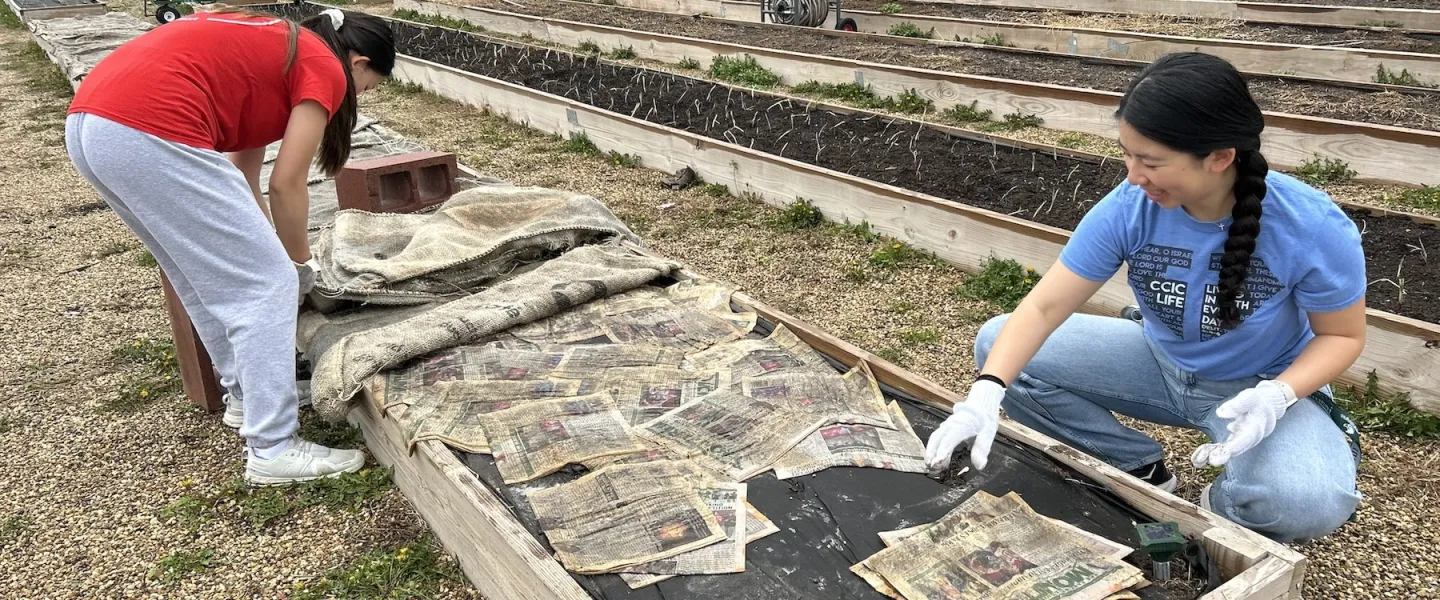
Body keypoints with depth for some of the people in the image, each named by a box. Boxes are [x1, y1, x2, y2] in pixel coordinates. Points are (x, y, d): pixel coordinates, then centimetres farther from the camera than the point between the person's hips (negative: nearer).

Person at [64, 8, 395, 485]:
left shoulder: (272, 51, 29)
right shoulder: (324, 70, 4)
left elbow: (242, 182, 30)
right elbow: (286, 185, 2)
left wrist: (269, 249, 36)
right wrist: (300, 262, 17)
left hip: (90, 123, 10)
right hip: (150, 132, -10)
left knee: (206, 278, 25)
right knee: (265, 285, 0)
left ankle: (244, 395, 40)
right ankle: (273, 450, 4)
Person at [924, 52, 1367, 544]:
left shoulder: (1313, 229, -27)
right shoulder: (1128, 208, -22)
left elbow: (1342, 335, -11)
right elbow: (1043, 308, -22)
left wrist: (1276, 395, -32)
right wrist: (986, 393, -38)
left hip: (1262, 386, -3)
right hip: (1161, 363, 3)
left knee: (1308, 503, -36)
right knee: (997, 345, -12)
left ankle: (1224, 509, 3)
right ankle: (1139, 469, 1)